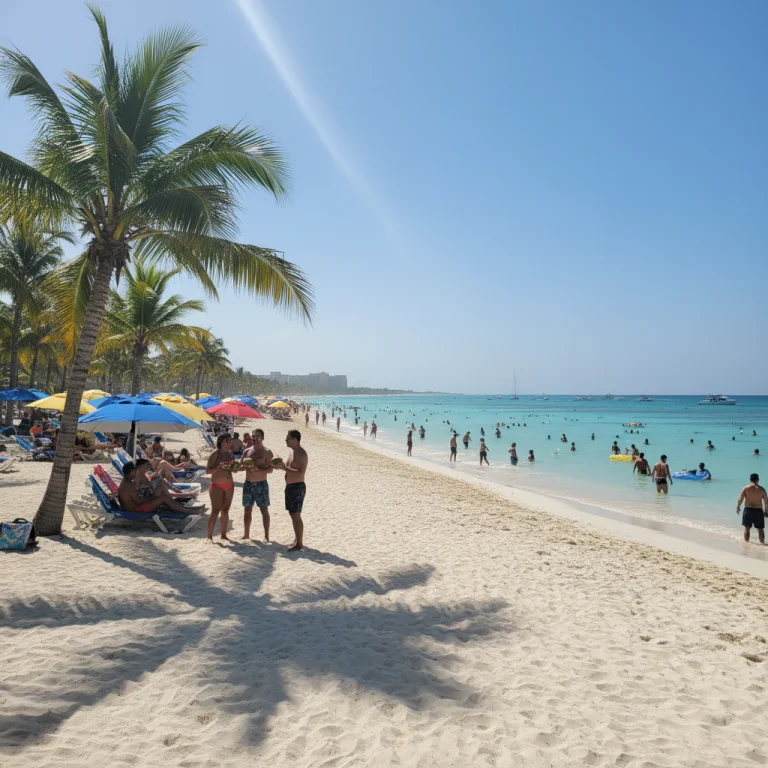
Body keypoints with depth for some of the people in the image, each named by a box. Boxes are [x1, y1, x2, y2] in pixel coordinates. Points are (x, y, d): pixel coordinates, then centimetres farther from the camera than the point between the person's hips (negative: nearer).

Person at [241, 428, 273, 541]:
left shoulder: (266, 452, -4)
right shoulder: (247, 451, 9)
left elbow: (270, 469, -9)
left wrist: (259, 470, -26)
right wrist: (246, 466, -11)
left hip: (261, 484, -5)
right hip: (248, 484, 5)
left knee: (264, 510, 0)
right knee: (247, 510, 11)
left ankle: (266, 536, 5)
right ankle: (246, 534, 22)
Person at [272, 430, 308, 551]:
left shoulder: (301, 454, -18)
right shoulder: (291, 450, 12)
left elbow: (300, 473, -27)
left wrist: (284, 467, -26)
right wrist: (280, 465, 2)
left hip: (297, 487, -10)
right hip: (289, 486, 10)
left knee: (296, 515, -7)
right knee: (292, 514, 16)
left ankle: (299, 544, 0)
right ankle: (297, 539, 26)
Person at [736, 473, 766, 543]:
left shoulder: (746, 488, -5)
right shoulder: (761, 489, -1)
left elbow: (740, 499, -9)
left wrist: (738, 507, 6)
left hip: (748, 510, -1)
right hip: (758, 511, 1)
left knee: (747, 528, 9)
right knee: (760, 529, 12)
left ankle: (746, 543, 13)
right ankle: (762, 543, 16)